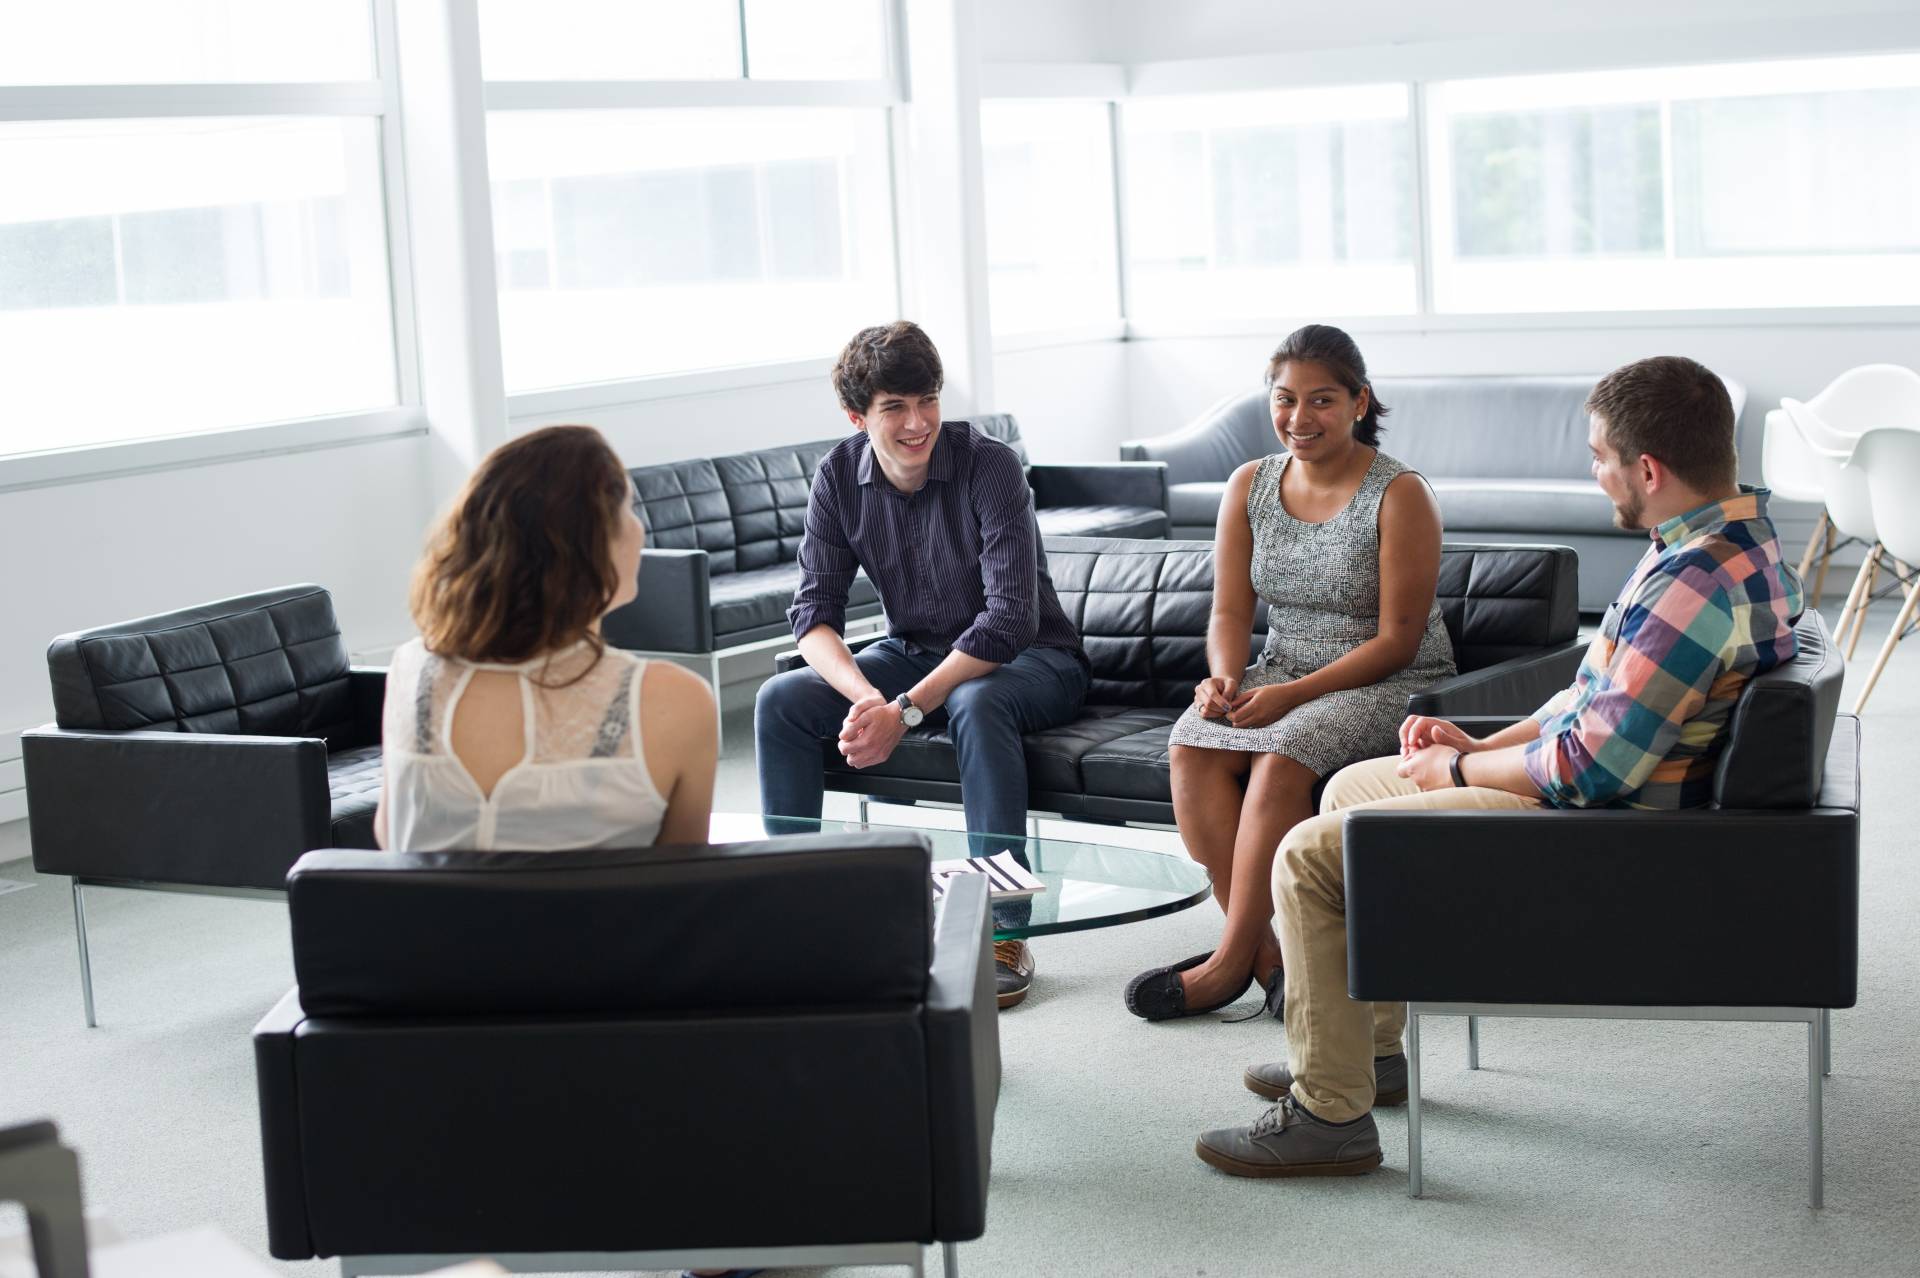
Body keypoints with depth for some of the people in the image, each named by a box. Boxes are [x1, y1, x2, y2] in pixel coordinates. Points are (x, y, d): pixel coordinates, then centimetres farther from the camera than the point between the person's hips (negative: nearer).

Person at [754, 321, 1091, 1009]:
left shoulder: (989, 467, -22)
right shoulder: (840, 476, -7)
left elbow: (1010, 620, -28)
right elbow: (814, 611, -10)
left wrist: (904, 711, -33)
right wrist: (865, 696, -31)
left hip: (1028, 661, -5)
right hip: (913, 653, 5)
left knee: (975, 704, -39)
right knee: (780, 700, -16)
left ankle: (1003, 932, -31)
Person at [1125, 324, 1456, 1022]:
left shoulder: (1400, 495, -11)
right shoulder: (1250, 486, 5)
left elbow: (1397, 639, -13)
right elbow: (1230, 612, 6)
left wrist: (1294, 695, -22)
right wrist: (1225, 678, -16)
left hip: (1392, 683, -5)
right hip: (1282, 673, 5)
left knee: (1282, 753, -33)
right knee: (1193, 742, -24)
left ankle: (1232, 960, -25)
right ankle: (1262, 947, -24)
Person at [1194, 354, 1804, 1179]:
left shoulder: (1695, 586, -28)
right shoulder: (1734, 531, 6)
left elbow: (1594, 766, -28)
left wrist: (1460, 770, -11)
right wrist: (1484, 745, 7)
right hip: (1600, 780, 11)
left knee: (1310, 856, -12)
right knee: (1353, 788, 22)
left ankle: (1331, 1113, -3)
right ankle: (1368, 1048, 30)